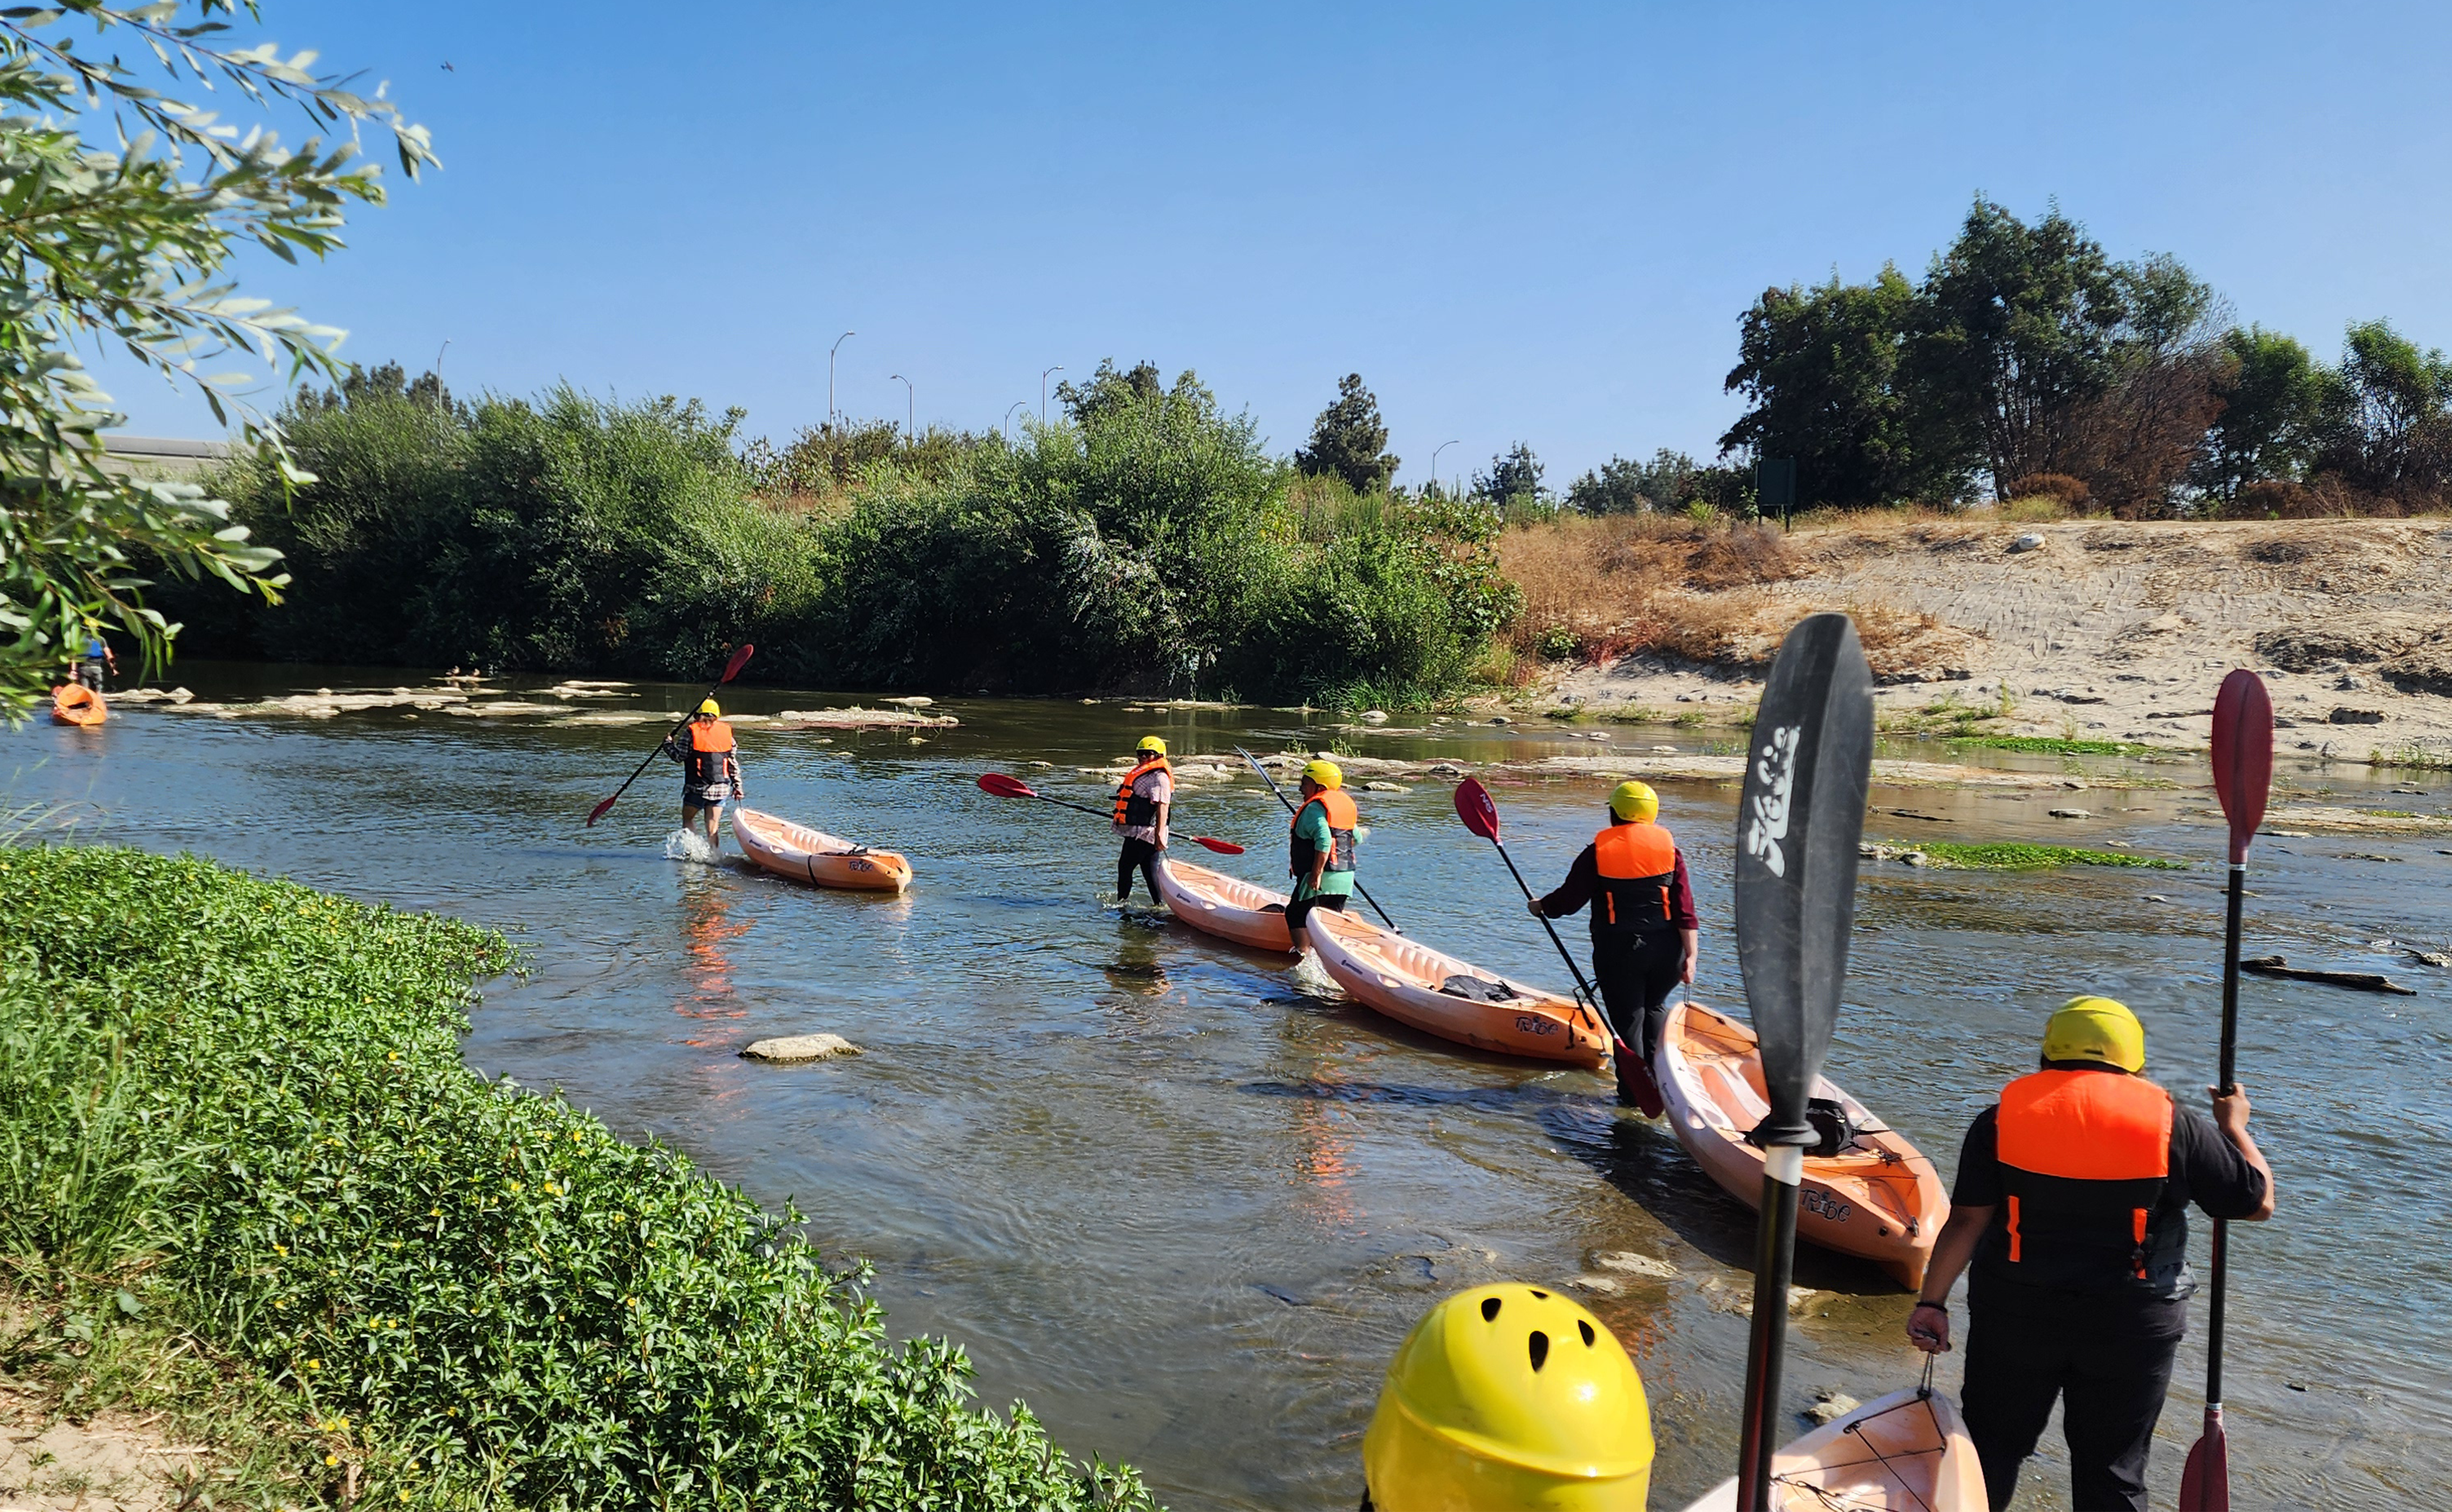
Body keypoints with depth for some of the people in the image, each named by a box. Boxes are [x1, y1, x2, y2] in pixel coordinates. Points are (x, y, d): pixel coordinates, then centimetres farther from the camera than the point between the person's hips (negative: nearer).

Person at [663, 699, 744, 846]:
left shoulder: (691, 732, -6)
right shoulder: (726, 732, 5)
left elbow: (680, 756, -6)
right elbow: (734, 764, 7)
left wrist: (668, 743, 12)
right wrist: (737, 786, 13)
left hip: (697, 787, -3)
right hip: (721, 788, 3)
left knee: (687, 818, 13)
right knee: (714, 826, 6)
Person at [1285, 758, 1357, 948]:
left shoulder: (1315, 808, -14)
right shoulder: (1347, 803, 13)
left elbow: (1324, 840, -28)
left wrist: (1316, 874, -26)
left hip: (1322, 878, -8)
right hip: (1346, 876, 8)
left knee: (1296, 915, 1)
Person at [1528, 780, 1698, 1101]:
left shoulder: (1598, 852, -3)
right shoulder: (1669, 847, 1)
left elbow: (1569, 900, 1)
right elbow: (1685, 909, -3)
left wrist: (1541, 906, 20)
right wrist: (1690, 956, -2)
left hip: (1618, 952, -2)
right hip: (1665, 950, 2)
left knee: (1628, 1018, 8)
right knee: (1654, 1007, 24)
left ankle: (1633, 1090, 10)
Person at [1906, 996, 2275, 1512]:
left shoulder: (2003, 1118, -4)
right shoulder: (2173, 1124, -4)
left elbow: (1967, 1220, -8)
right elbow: (2259, 1202, 5)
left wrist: (1932, 1301, -4)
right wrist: (2234, 1126, 20)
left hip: (2015, 1313, 0)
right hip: (2131, 1326, 0)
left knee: (1991, 1449, 16)